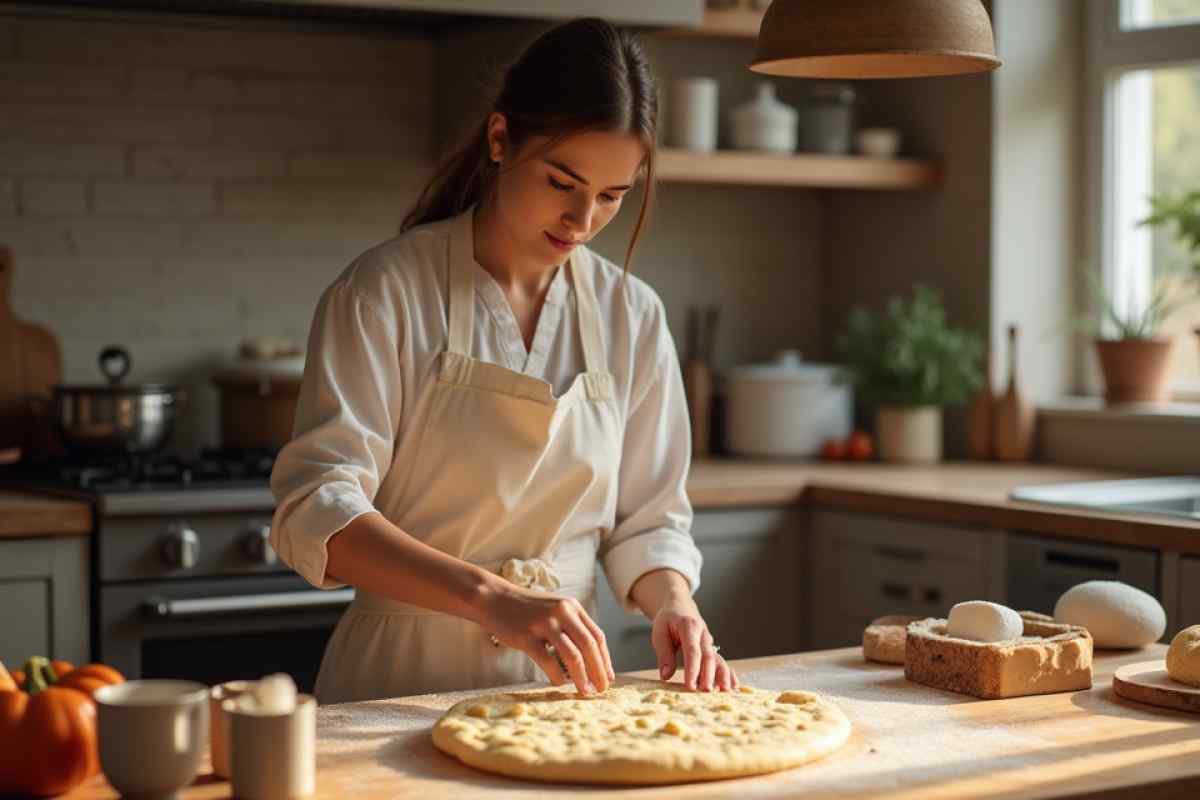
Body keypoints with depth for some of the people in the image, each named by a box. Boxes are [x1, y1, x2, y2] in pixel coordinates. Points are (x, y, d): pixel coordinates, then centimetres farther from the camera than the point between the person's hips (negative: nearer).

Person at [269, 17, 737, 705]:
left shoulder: (631, 314, 7)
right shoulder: (387, 291, -7)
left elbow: (648, 519, 12)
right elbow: (316, 510, -16)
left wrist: (673, 601, -10)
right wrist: (492, 598, -28)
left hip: (559, 678, 4)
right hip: (404, 682, -3)